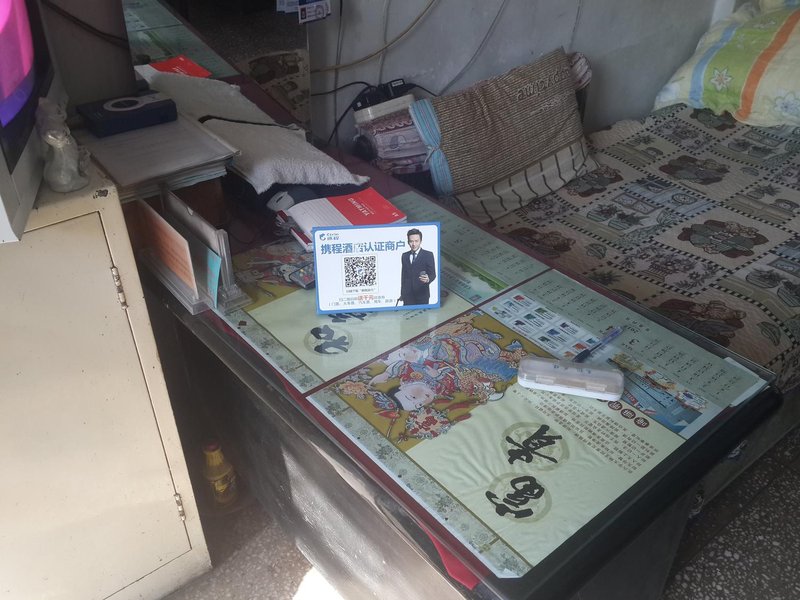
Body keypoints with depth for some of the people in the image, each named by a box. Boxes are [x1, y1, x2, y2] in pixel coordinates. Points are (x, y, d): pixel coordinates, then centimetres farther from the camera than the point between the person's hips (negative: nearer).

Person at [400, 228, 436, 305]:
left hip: (422, 294, -3)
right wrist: (402, 293, 13)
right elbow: (403, 275, 15)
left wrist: (428, 279, -28)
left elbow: (433, 274, -5)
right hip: (407, 295, 3)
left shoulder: (428, 255, -1)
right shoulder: (404, 256, 13)